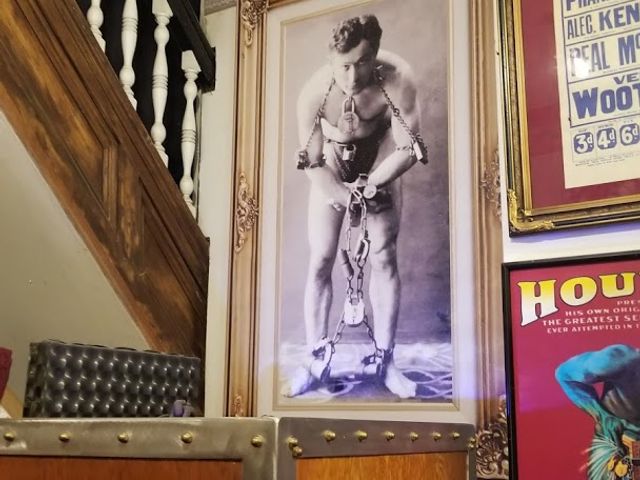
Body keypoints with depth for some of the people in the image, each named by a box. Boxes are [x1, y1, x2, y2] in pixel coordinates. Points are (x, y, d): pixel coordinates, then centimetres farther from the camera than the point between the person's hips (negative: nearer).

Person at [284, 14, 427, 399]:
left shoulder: (398, 79, -34)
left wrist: (371, 184, -34)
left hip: (380, 156, 0)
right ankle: (314, 360, 11)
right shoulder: (314, 93, -33)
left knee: (384, 257, -5)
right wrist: (344, 195, -33)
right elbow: (312, 163, -21)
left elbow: (409, 148, -24)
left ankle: (385, 360, 8)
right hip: (333, 158, 0)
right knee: (320, 260, -3)